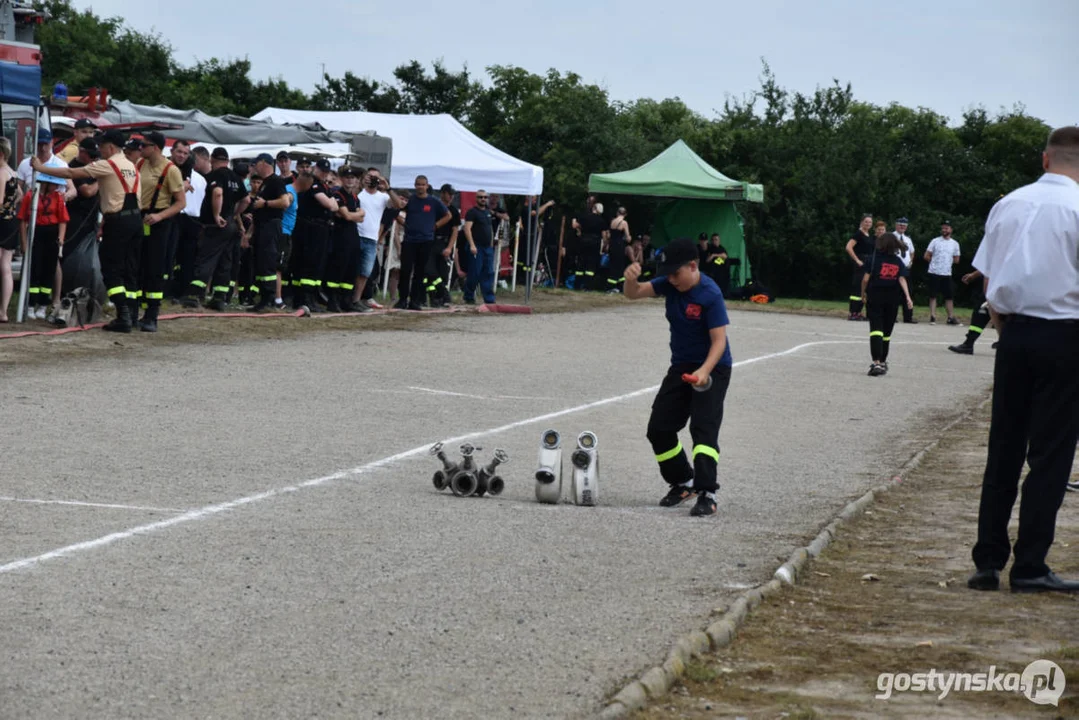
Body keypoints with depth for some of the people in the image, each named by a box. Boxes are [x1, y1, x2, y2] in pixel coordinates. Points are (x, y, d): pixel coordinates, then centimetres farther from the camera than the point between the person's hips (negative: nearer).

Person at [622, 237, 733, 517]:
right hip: (681, 367, 8)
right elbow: (634, 294, -4)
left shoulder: (710, 294, -23)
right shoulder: (670, 284, -4)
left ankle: (707, 494, -25)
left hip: (711, 368, -8)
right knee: (658, 428, 8)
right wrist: (631, 279, -27)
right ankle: (683, 482, 25)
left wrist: (704, 371, -39)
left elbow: (719, 341, -25)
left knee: (703, 428, -20)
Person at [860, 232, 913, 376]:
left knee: (876, 329, -10)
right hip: (892, 300, 3)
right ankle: (883, 362, 28)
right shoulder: (898, 262, 4)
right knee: (886, 332, 15)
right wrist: (907, 297, -13)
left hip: (875, 298, -3)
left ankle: (876, 363, -25)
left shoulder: (875, 258, -5)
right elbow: (902, 279, -8)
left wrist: (863, 293, 7)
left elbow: (866, 278, -7)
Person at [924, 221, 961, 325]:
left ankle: (951, 317, 6)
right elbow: (927, 256, 1)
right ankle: (933, 317, 1)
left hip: (947, 273, 2)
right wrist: (935, 262, 4)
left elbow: (956, 260, 13)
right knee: (933, 295, 0)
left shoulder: (955, 244, 7)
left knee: (949, 296, 3)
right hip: (934, 273, -2)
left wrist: (947, 263, 6)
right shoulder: (935, 241, 0)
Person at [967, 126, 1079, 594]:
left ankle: (988, 561, 10)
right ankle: (1030, 567, 1)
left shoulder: (1008, 204, 8)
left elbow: (988, 282, 11)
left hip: (1014, 331, 5)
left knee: (1003, 449, 10)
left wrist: (1007, 332, 17)